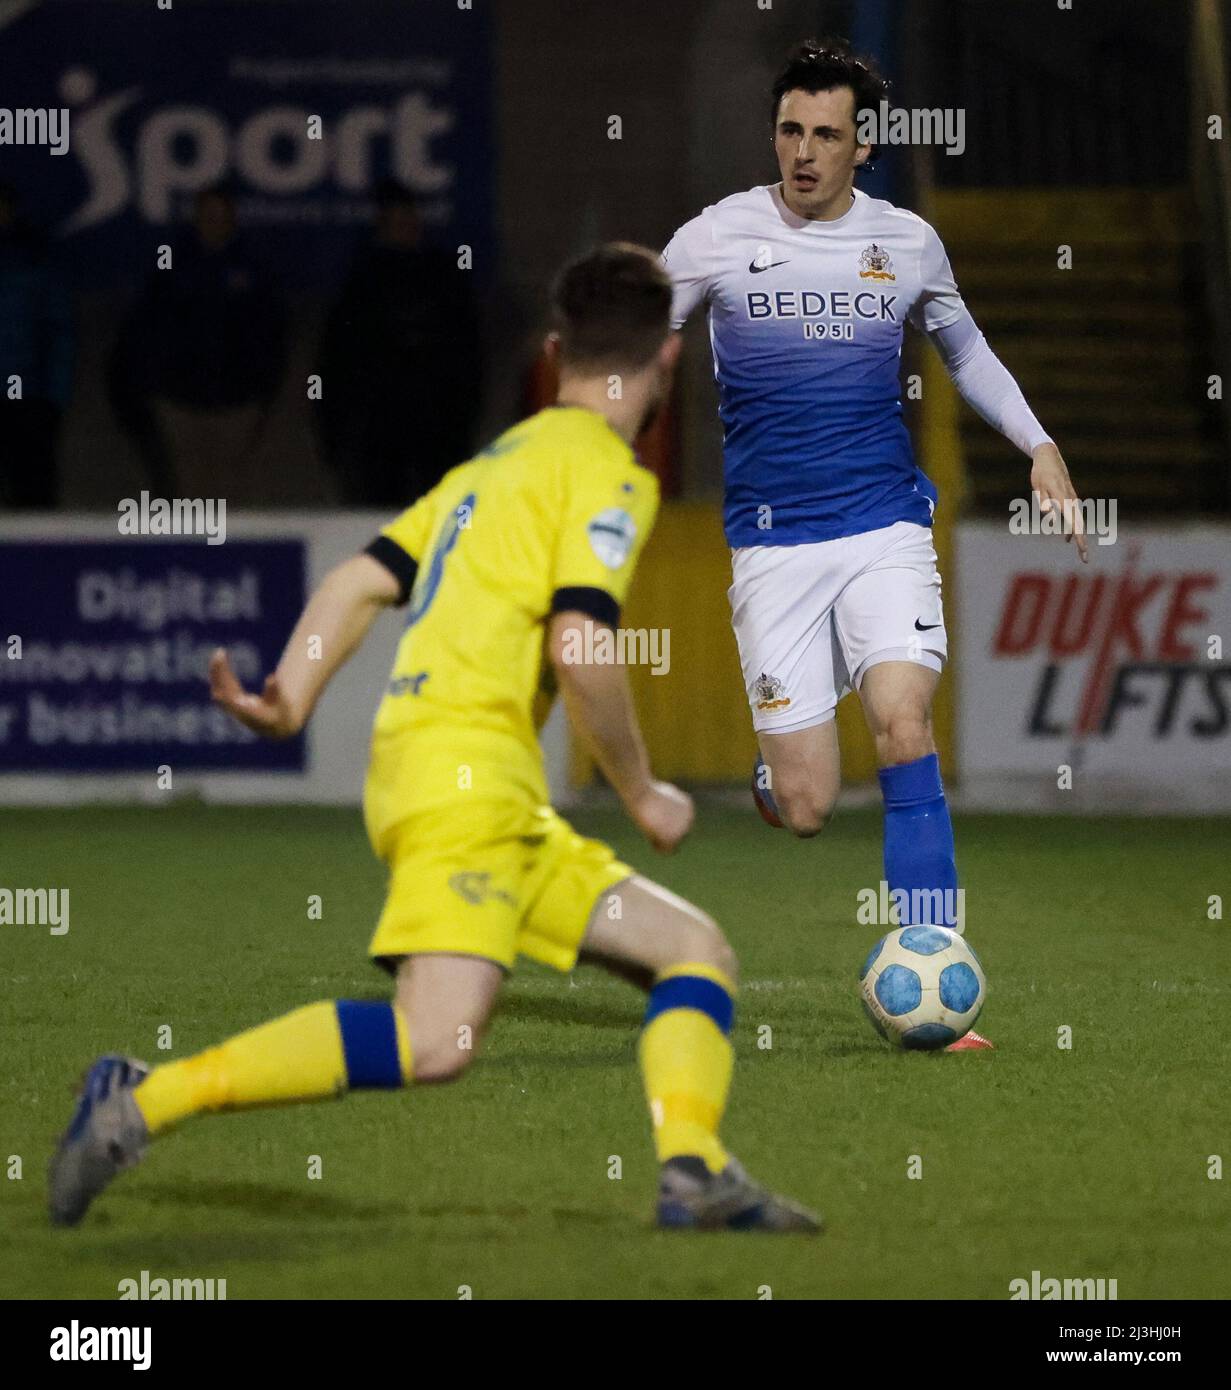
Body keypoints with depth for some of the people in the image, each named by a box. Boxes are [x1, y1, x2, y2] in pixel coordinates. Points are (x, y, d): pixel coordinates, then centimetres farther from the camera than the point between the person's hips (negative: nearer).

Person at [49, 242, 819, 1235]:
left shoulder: (491, 465, 24)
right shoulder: (605, 472, -2)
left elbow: (358, 584, 16)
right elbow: (577, 646, -14)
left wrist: (288, 703, 6)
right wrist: (642, 795, -3)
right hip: (465, 771, -10)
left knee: (697, 950, 10)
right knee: (437, 1041, -24)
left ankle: (695, 1172, -10)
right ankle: (147, 1100, -22)